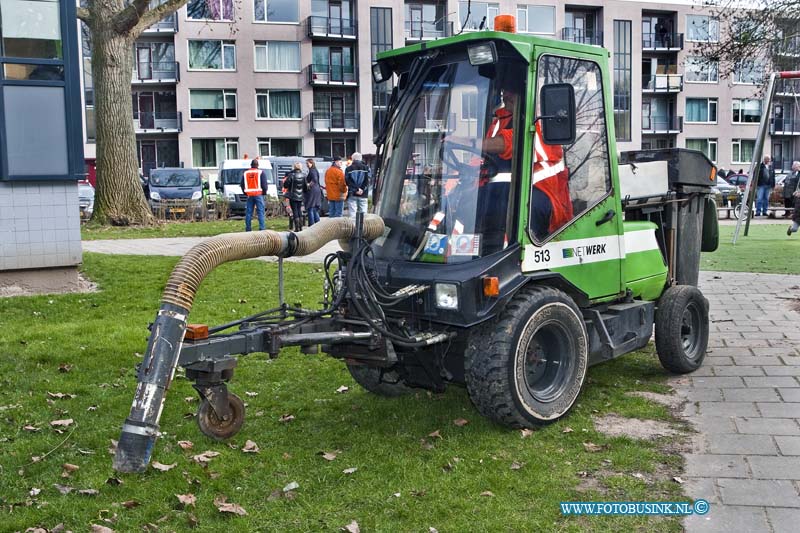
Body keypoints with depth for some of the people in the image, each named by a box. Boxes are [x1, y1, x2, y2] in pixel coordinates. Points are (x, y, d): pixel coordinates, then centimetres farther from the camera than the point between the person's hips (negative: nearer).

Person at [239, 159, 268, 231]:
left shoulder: (245, 173, 10)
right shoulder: (261, 173, -2)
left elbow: (241, 184, 14)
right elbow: (264, 184, -5)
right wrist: (264, 192, 8)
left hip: (249, 195, 4)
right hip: (259, 195, -3)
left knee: (248, 212, 7)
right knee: (260, 212, -4)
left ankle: (248, 229, 8)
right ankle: (262, 228, -11)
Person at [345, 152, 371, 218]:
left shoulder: (348, 169, 1)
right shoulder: (366, 168, 4)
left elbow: (348, 181, -7)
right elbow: (368, 180, -6)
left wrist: (356, 189, -8)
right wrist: (362, 189, -8)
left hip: (352, 195, -1)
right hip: (363, 195, 1)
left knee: (352, 213, -1)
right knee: (363, 213, 4)